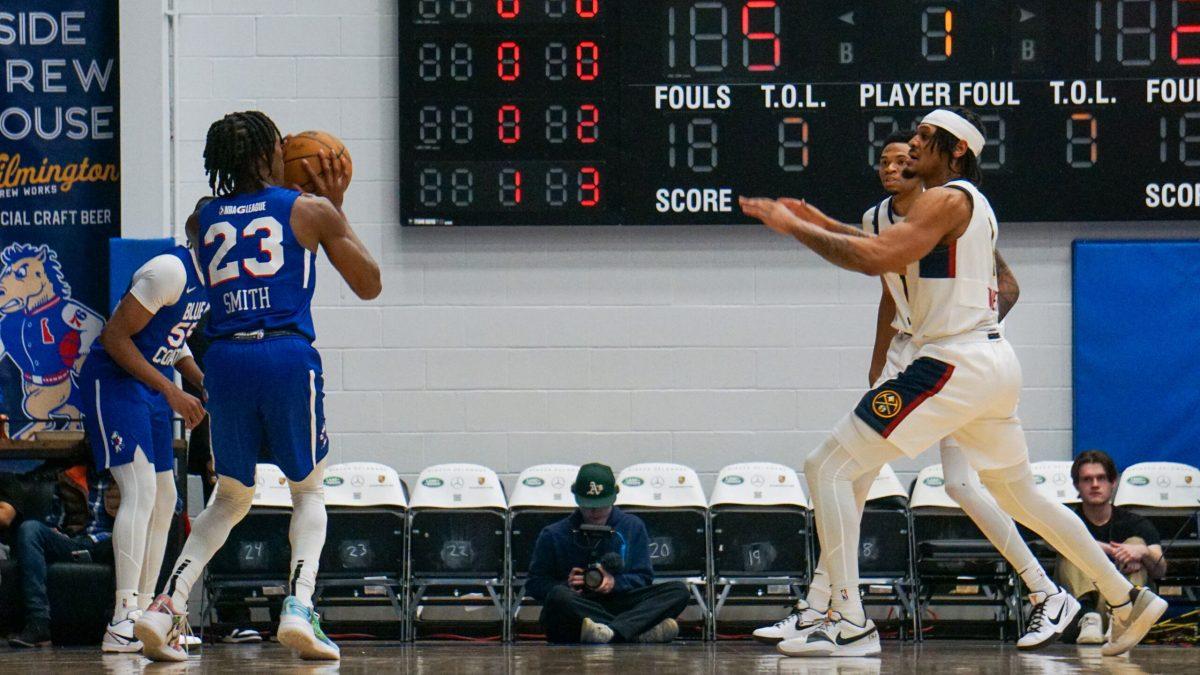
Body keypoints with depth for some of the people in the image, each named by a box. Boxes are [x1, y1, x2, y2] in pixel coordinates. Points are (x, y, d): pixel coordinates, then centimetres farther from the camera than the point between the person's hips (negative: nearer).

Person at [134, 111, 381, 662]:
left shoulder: (203, 219, 14)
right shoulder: (310, 211, 6)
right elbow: (368, 285, 15)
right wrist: (336, 208, 21)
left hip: (224, 360, 3)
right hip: (288, 357, -3)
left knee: (230, 498, 19)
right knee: (308, 491, 14)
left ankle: (167, 605, 0)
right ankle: (298, 606, -9)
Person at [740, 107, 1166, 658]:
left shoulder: (947, 199, -10)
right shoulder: (970, 204, 20)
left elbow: (876, 258, -22)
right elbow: (893, 255, 30)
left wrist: (793, 227, -14)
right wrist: (820, 223, 22)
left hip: (955, 363, -10)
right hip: (994, 363, 10)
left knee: (827, 468, -11)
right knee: (1021, 498, 24)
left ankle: (849, 623, -19)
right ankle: (1129, 602, 26)